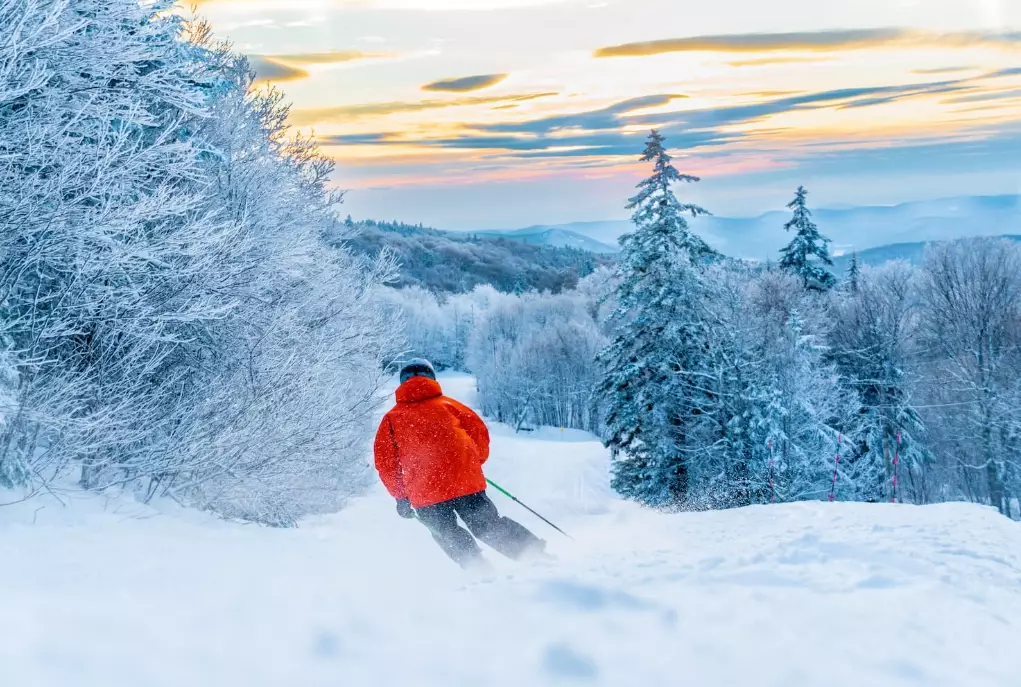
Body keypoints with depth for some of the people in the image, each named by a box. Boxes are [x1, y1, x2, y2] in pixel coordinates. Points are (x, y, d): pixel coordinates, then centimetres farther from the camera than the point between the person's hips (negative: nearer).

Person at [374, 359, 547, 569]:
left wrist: (400, 496, 16)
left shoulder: (391, 418, 13)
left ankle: (480, 569, -1)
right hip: (466, 480, 2)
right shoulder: (446, 403, 17)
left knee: (448, 535, 17)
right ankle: (538, 554, 6)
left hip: (425, 493, -2)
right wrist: (475, 462, 24)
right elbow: (479, 430, 10)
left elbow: (385, 463, 8)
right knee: (488, 524, 14)